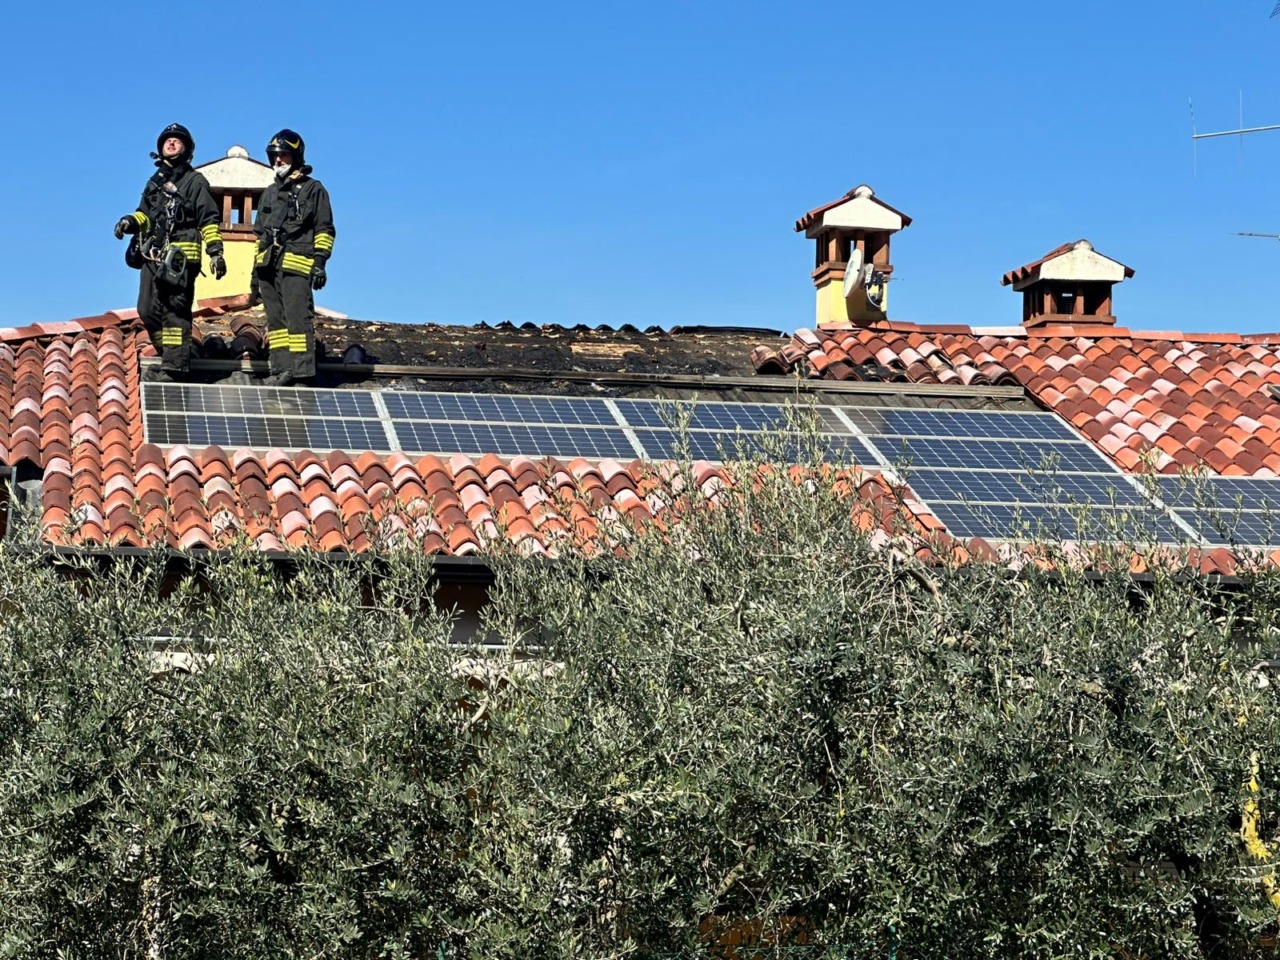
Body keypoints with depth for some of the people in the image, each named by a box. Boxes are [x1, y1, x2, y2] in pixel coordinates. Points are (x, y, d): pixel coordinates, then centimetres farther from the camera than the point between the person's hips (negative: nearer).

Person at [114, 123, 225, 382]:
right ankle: (172, 358, 14)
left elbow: (209, 220, -1)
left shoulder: (195, 181, 6)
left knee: (175, 311, -11)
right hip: (152, 255, 7)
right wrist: (130, 222, 2)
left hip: (180, 256, -7)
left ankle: (174, 367, -13)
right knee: (148, 310, 3)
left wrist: (215, 251, -11)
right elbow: (145, 215, 25)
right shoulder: (155, 182, 25)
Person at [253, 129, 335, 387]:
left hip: (295, 263, -7)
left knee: (297, 317, -14)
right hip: (268, 265, 7)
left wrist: (319, 261, -10)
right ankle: (281, 368, 2)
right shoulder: (270, 193, 26)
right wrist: (256, 267, 21)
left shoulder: (313, 189, 8)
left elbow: (324, 230, 1)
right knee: (275, 318, 2)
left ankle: (302, 372, -18)